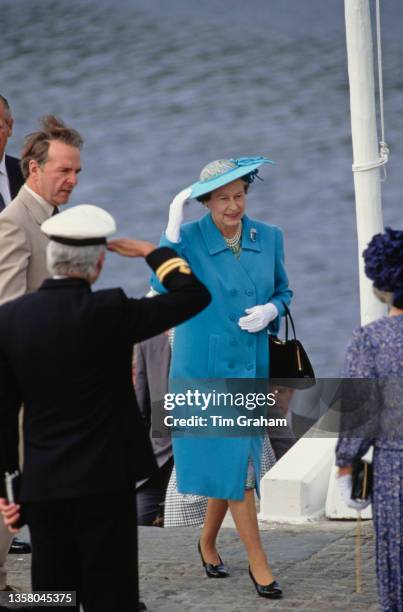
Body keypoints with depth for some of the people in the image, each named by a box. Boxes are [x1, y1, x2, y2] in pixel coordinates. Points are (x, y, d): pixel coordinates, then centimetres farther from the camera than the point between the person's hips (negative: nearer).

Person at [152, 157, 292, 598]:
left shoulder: (268, 238, 2)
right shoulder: (189, 237, -9)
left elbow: (283, 291, 14)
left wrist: (270, 311, -8)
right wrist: (172, 227, -31)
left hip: (250, 366, 4)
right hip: (204, 367, -4)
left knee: (232, 458, 12)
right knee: (233, 462, -3)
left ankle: (208, 542, 35)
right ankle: (257, 562, 5)